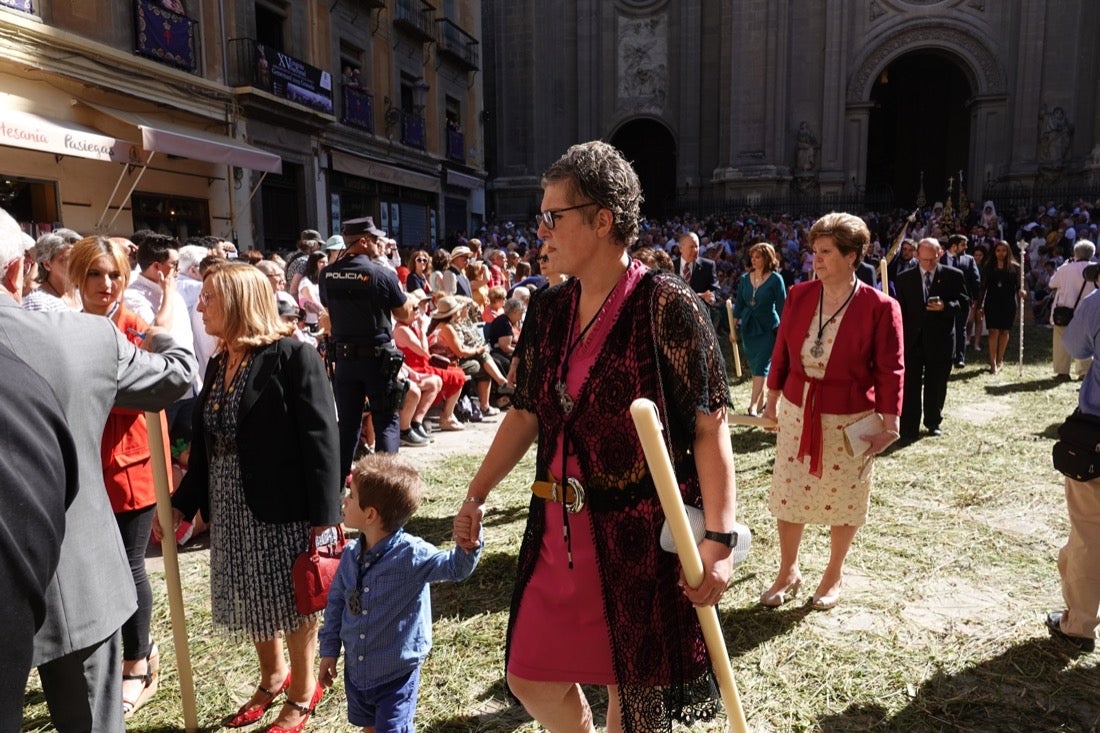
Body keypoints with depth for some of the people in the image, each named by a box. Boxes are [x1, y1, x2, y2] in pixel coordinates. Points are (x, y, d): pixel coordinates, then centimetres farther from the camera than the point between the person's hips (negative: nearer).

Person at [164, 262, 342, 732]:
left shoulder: (293, 356, -15)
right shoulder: (218, 364, 9)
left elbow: (320, 439, -18)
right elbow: (206, 445, 14)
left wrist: (324, 515, -20)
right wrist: (183, 503, 12)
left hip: (283, 507, -7)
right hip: (231, 509, 7)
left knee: (292, 601, 9)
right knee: (251, 600, 19)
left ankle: (303, 693, 31)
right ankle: (273, 677, 43)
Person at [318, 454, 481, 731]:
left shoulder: (411, 554, -25)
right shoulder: (351, 554, -6)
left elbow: (455, 567, -32)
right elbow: (336, 602, 7)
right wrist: (329, 650, 10)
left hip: (396, 675, -6)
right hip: (355, 670, 6)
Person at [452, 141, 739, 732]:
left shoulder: (666, 306, -14)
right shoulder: (547, 312, 4)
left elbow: (709, 428, -15)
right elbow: (526, 414, 13)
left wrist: (718, 538, -21)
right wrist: (476, 496, 14)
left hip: (641, 533, -6)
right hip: (559, 531, 6)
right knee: (530, 679, 17)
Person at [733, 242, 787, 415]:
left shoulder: (775, 279, -7)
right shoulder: (745, 278, 5)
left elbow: (782, 306, -5)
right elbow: (739, 303, 10)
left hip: (768, 328, -5)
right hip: (748, 327, 5)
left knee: (761, 366, -9)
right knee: (754, 365, 11)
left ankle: (754, 404, -12)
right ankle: (762, 398, 26)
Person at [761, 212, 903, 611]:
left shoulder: (880, 307, -13)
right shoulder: (799, 296, -2)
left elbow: (889, 370, -11)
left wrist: (889, 424, -12)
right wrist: (773, 399, 9)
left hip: (851, 420, -3)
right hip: (798, 412, 3)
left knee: (842, 500, 12)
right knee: (788, 495, 10)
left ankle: (834, 575, 35)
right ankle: (788, 573, 31)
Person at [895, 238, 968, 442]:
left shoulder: (954, 276, 2)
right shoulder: (904, 278, 3)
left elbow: (965, 302, 3)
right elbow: (900, 310, 5)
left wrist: (945, 306, -17)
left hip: (940, 339, 0)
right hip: (912, 339, 0)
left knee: (936, 384, 12)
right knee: (911, 385, -1)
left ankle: (933, 423, 29)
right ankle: (909, 429, 3)